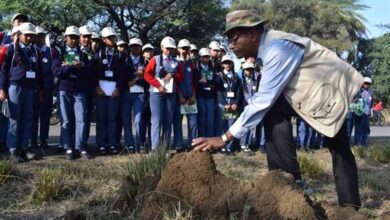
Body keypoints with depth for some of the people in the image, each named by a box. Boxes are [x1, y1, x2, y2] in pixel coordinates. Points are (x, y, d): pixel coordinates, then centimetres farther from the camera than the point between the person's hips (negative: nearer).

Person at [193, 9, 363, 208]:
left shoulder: (277, 49, -31)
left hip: (331, 88, -8)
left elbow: (263, 100, -34)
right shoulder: (268, 46, -3)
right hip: (309, 87, 8)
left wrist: (225, 137, -33)